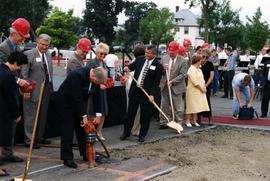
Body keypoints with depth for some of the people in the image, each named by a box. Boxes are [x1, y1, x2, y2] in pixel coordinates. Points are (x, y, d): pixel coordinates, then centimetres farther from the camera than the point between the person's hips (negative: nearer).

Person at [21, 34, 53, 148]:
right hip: (34, 90, -7)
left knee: (43, 115, 14)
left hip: (46, 89, 7)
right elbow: (24, 74, -11)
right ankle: (29, 140, 6)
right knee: (31, 116, -1)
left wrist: (50, 87, 12)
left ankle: (39, 137, 25)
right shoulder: (29, 54, -9)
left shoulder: (48, 55, 13)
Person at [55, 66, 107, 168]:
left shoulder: (94, 78, -9)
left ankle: (86, 154, 19)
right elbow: (77, 97, -31)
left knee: (82, 128, 10)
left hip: (77, 103, 8)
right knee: (68, 130, -6)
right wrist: (84, 115, -26)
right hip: (65, 102, -8)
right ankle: (67, 158, 1)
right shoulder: (78, 75, -32)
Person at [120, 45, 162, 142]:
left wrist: (152, 94, -17)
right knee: (130, 113, 12)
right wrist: (127, 68, -7)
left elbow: (156, 83, -9)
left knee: (145, 116, 6)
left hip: (146, 93, -4)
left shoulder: (158, 66, -8)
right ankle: (126, 132, 26)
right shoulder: (139, 59, 3)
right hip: (134, 90, 4)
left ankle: (142, 135, 20)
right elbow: (132, 66, 17)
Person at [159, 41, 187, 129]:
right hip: (165, 87, 4)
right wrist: (163, 69, -12)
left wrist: (172, 81, -19)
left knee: (178, 108, 4)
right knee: (164, 106, 11)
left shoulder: (183, 61, -8)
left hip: (176, 87, -4)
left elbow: (183, 75, -12)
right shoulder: (164, 59, 5)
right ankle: (163, 123, 21)